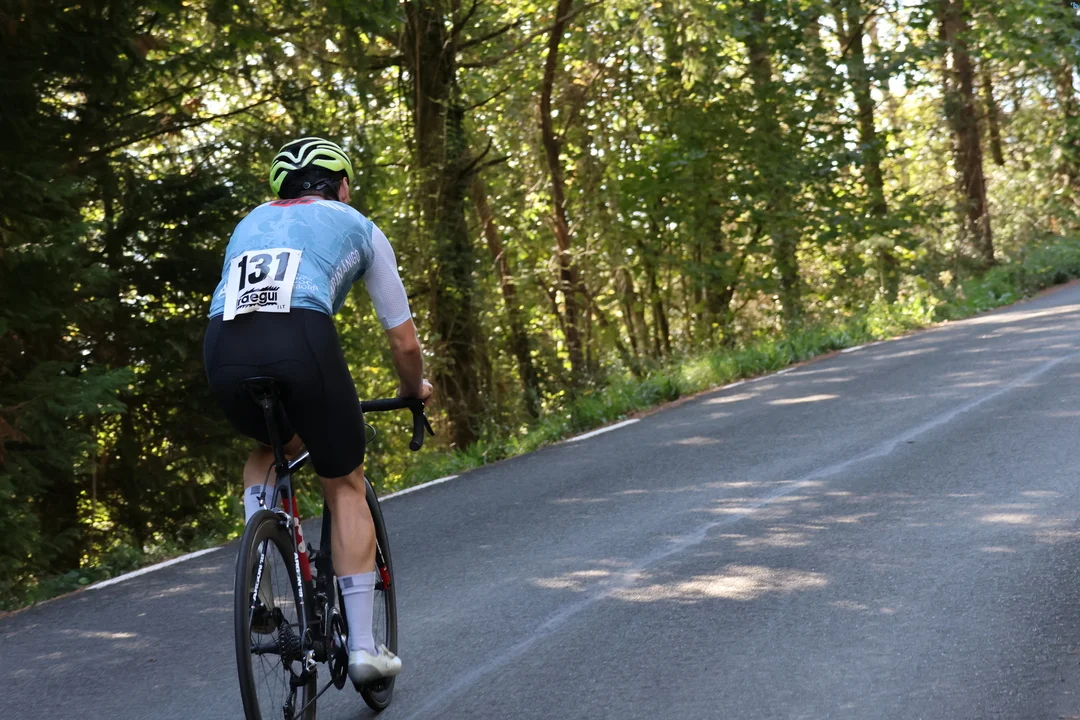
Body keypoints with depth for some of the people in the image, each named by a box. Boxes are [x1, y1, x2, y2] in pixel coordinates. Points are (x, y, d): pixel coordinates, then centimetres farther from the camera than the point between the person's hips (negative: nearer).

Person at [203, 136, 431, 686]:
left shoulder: (251, 224, 36)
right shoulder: (358, 228, 25)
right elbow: (404, 341, 26)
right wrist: (413, 390, 47)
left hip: (223, 349, 3)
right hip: (301, 340, -3)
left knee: (269, 450, 34)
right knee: (345, 487, 16)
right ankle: (362, 645, 12)